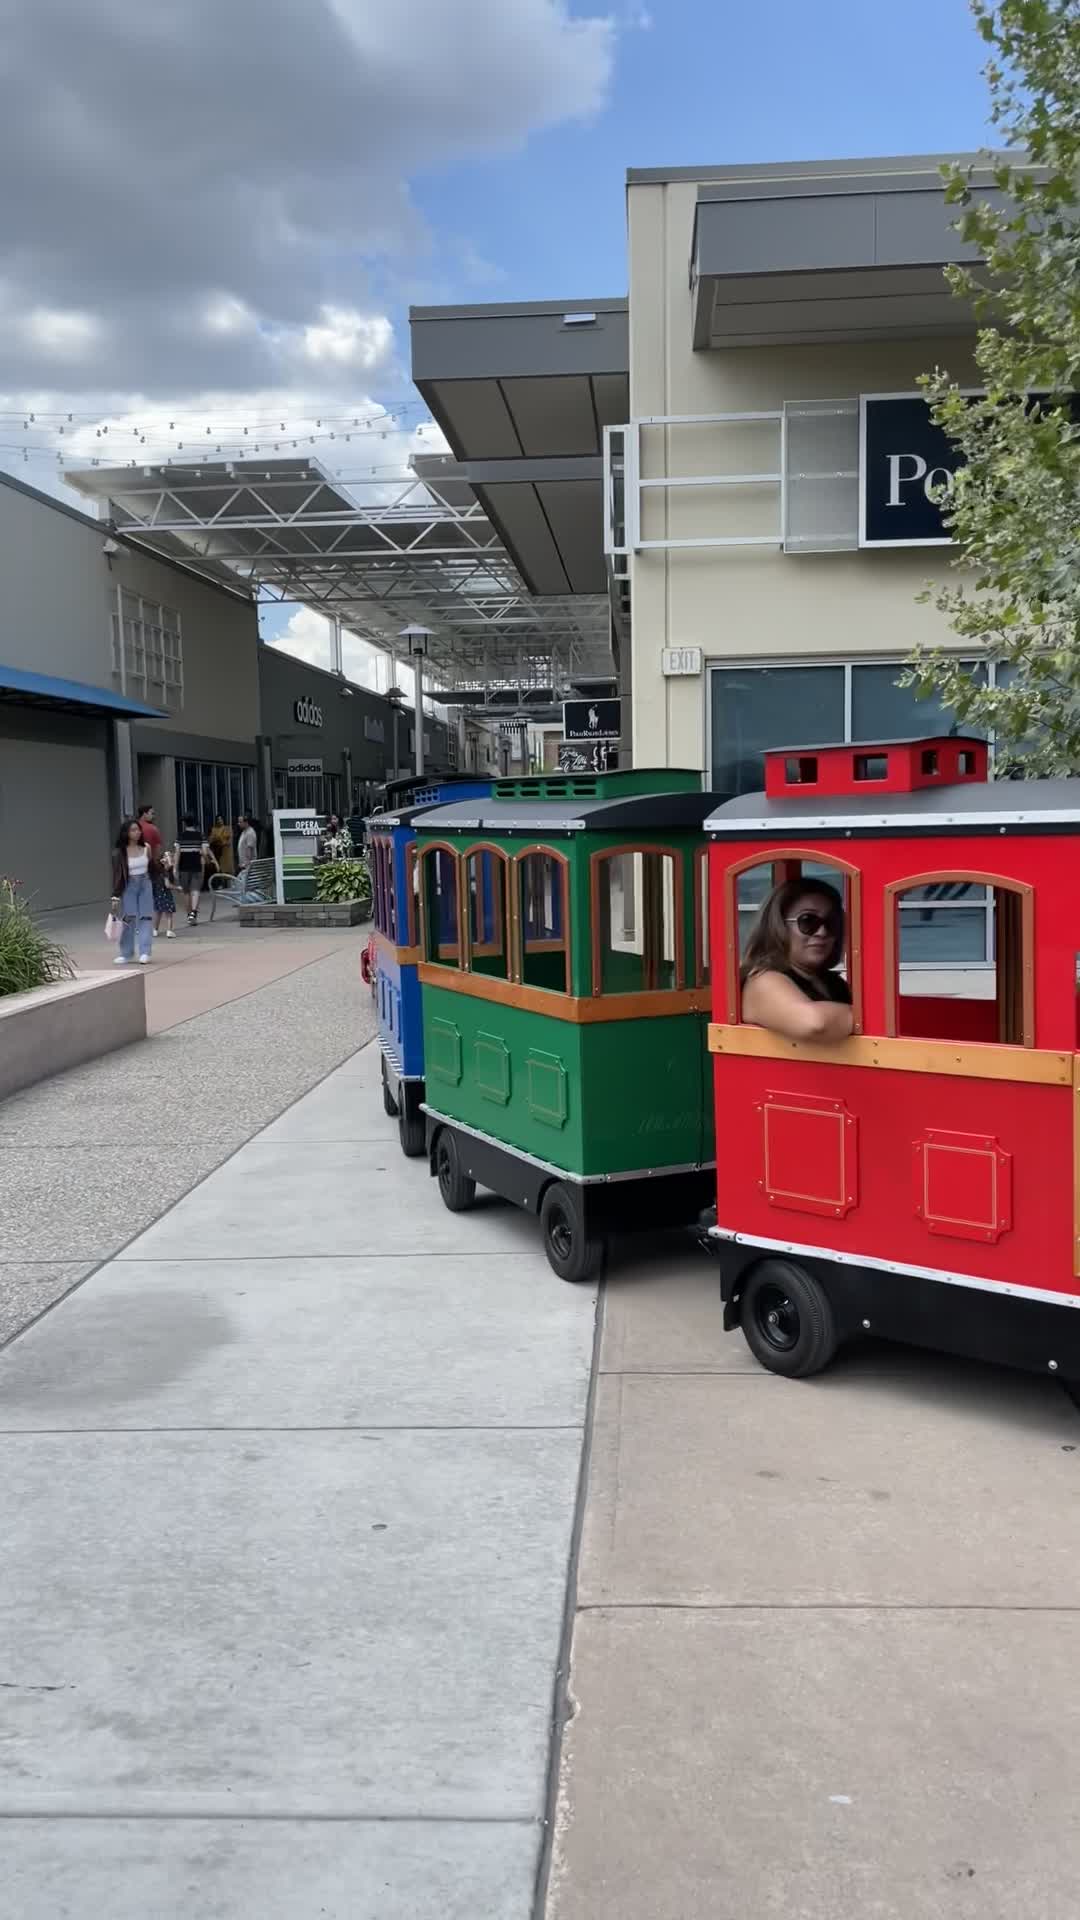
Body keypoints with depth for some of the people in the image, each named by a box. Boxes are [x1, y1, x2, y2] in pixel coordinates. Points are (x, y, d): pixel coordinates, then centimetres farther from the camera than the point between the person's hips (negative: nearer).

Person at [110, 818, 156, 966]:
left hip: (145, 885, 3)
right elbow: (117, 875, -10)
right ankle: (125, 954, 11)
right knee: (129, 919, -1)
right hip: (129, 887, -3)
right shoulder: (119, 852, -9)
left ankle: (145, 953, 0)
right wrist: (115, 896, -12)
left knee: (146, 918, -2)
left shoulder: (146, 848, 1)